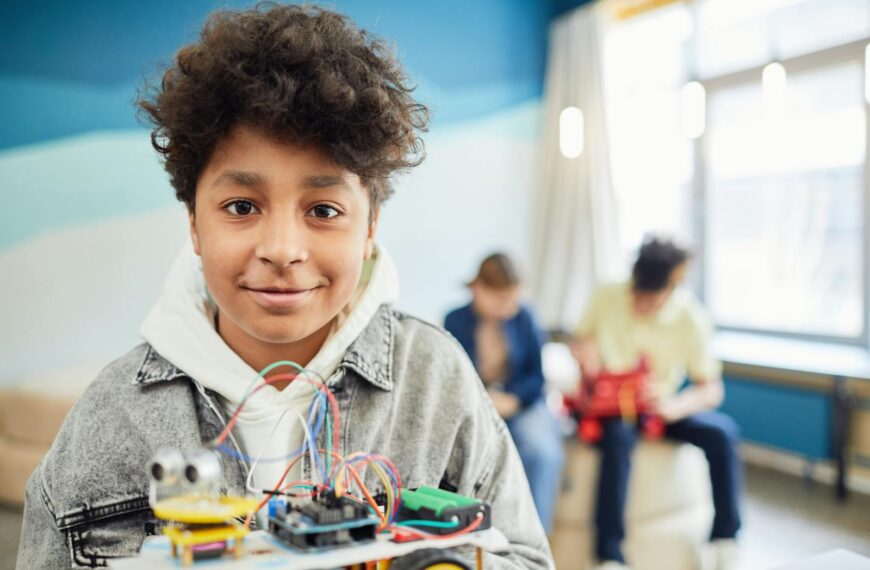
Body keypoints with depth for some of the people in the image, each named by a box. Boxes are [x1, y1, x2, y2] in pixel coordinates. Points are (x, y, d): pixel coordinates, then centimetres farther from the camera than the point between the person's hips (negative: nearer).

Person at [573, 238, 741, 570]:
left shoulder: (690, 319, -13)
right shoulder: (606, 298, -11)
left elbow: (711, 389, -11)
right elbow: (582, 337, 6)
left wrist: (674, 407, -32)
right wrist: (584, 348, -20)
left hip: (659, 407, 2)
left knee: (722, 431, -23)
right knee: (619, 434, -37)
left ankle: (725, 538, -7)